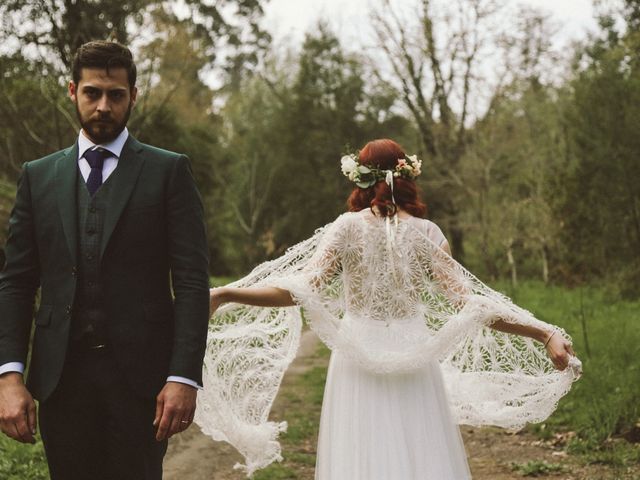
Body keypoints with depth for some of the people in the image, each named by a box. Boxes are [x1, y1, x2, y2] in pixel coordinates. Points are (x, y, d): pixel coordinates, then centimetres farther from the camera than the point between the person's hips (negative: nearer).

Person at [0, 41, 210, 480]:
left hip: (140, 375, -2)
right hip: (60, 377, 2)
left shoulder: (169, 171, 3)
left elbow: (192, 282, -3)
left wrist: (185, 377, -12)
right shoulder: (38, 176, 12)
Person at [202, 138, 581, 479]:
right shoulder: (426, 232, -2)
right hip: (414, 363, 1)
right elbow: (467, 302, -8)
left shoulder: (347, 227, -4)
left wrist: (222, 295, -18)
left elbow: (303, 289, -15)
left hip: (359, 362, -1)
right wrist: (545, 333, -6)